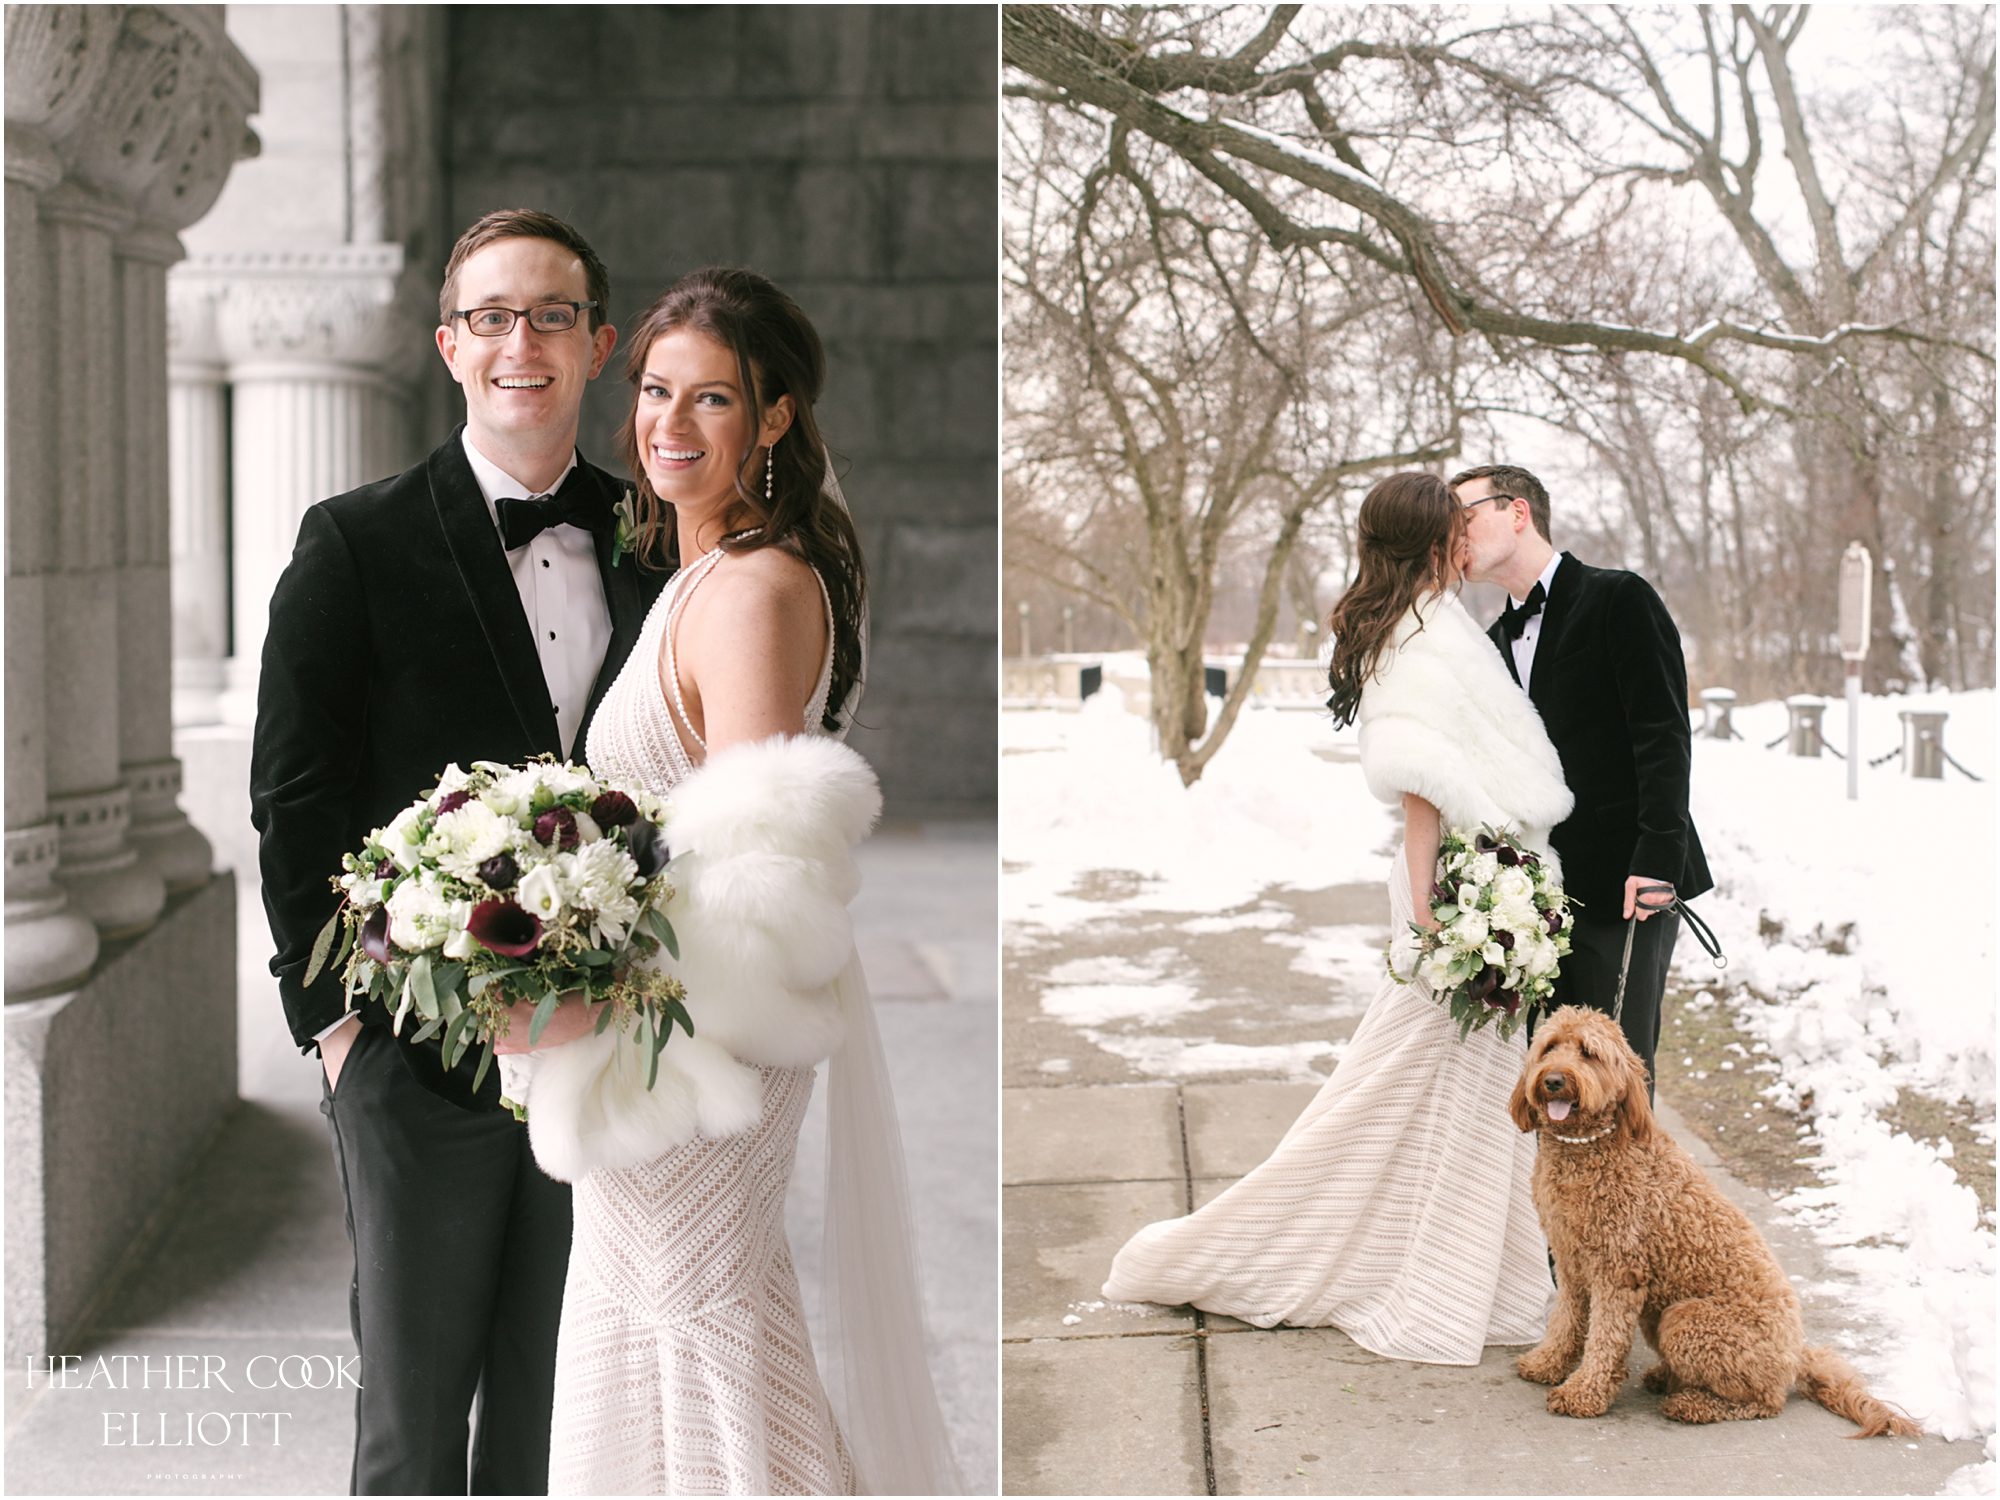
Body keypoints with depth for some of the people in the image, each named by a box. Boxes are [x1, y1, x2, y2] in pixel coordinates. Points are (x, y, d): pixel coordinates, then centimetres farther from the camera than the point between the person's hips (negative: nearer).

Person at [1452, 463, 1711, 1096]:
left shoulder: (1619, 599, -5)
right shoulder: (1496, 640, 18)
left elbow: (1662, 734, -12)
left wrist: (1658, 856, -20)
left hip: (1625, 888, -7)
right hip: (1539, 892, 7)